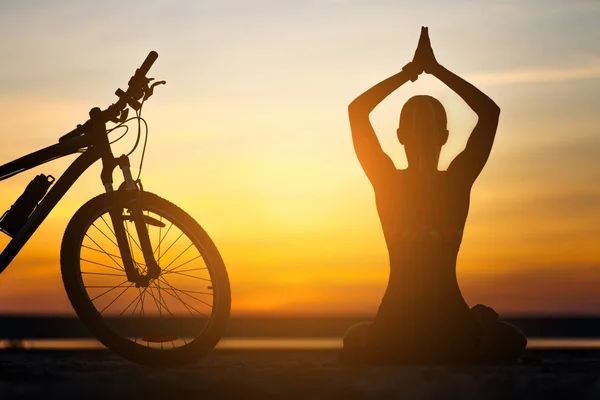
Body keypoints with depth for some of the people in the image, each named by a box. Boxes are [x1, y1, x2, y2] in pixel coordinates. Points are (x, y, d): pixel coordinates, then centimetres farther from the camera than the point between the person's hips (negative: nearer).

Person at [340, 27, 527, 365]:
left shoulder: (386, 181, -10)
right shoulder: (459, 181, -11)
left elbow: (357, 110, 3)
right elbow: (490, 111, 1)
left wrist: (408, 72, 3)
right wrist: (436, 70, 1)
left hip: (391, 339, -1)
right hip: (453, 334, 1)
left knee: (356, 339, 36)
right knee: (512, 341, 33)